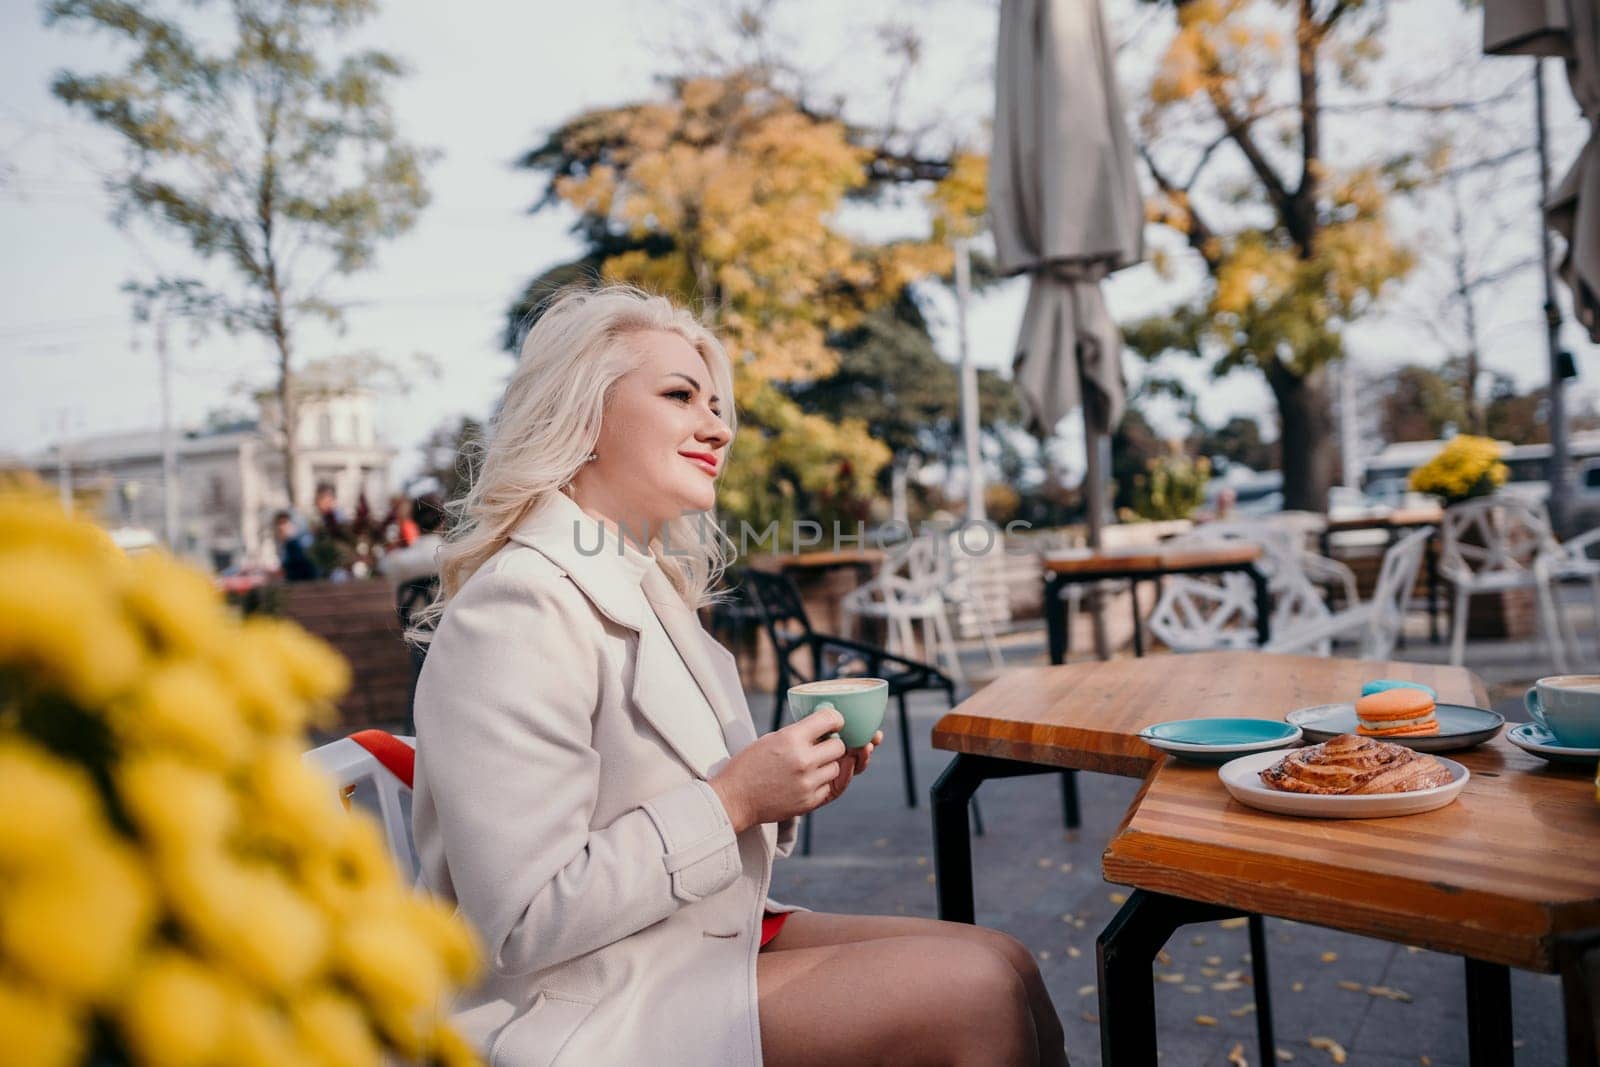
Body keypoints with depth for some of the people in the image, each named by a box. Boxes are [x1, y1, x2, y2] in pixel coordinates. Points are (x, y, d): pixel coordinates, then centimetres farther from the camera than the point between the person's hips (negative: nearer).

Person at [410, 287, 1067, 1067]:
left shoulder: (646, 585, 9)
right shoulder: (520, 609, -19)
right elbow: (524, 923, -23)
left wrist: (788, 787, -3)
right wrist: (734, 799, -20)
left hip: (700, 937, 9)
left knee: (1004, 965, -4)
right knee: (975, 992, -17)